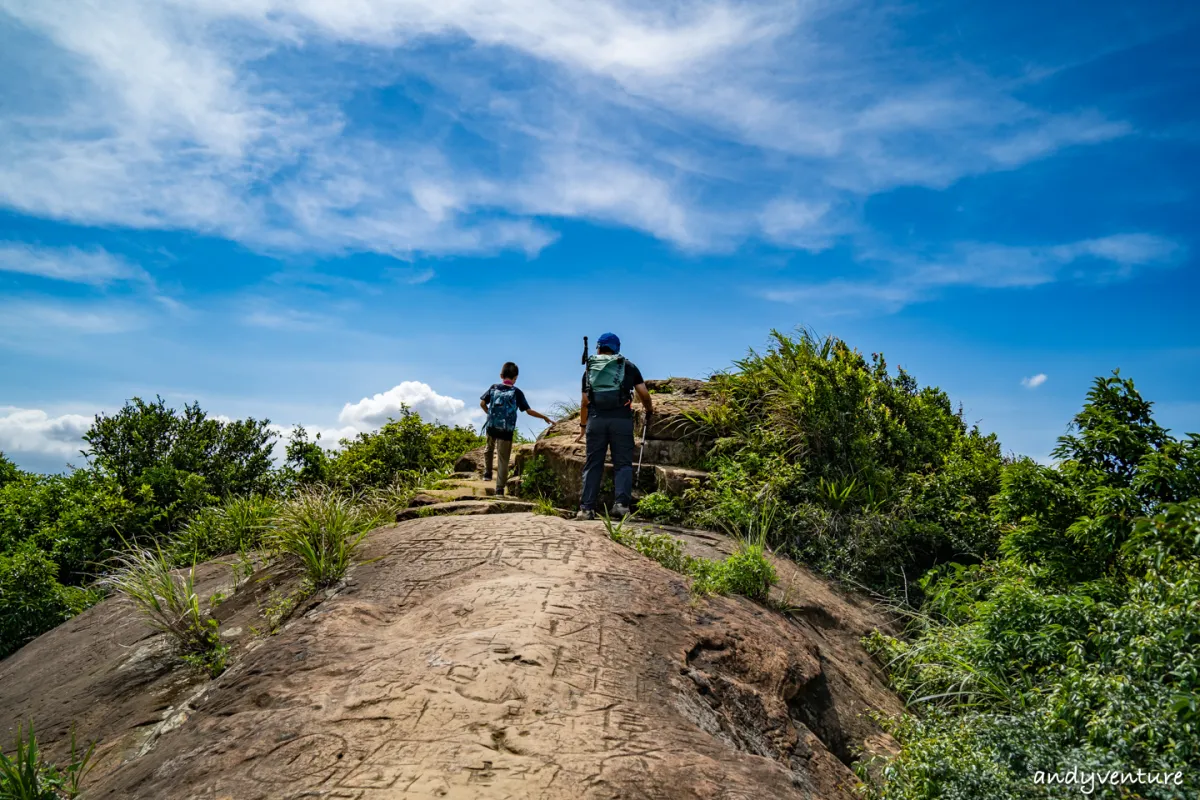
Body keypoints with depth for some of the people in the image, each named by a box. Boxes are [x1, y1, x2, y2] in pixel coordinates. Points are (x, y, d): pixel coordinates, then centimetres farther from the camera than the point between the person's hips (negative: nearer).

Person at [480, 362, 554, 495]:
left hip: (491, 427, 3)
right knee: (503, 460, 3)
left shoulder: (493, 388, 2)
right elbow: (529, 411, -5)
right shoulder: (517, 392, -4)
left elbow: (482, 403, 1)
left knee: (489, 449, 33)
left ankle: (487, 473, 36)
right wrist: (545, 417, 6)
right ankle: (500, 489, 2)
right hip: (506, 430, -3)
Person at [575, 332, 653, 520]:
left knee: (593, 464, 6)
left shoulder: (589, 369, 16)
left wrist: (582, 426, 23)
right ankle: (622, 503, -12)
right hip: (621, 419, -1)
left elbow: (584, 401, 13)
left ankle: (586, 508, 2)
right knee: (623, 463, 3)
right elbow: (643, 393, 7)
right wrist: (649, 409, 26)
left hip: (596, 419, 2)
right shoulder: (628, 366, 12)